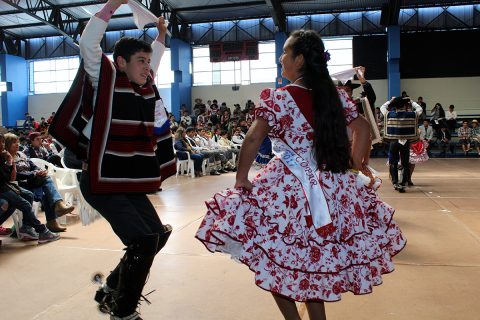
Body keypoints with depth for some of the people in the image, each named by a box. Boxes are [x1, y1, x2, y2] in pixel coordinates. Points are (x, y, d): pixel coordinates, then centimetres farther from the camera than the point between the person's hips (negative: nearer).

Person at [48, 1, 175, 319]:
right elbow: (88, 44, -21)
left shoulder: (147, 89, 10)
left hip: (131, 182, 8)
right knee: (143, 240, -16)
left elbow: (155, 60, 30)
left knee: (158, 234, 13)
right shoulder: (106, 82, -8)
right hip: (102, 182, -8)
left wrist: (161, 34, 24)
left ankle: (110, 290, 30)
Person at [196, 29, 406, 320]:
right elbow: (363, 130, 10)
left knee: (280, 260, 11)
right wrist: (355, 167, 18)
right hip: (333, 188, 6)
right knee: (315, 263, 18)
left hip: (288, 187, -6)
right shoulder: (336, 96, 6)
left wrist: (241, 180, -4)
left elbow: (253, 140, -14)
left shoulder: (277, 98, -10)